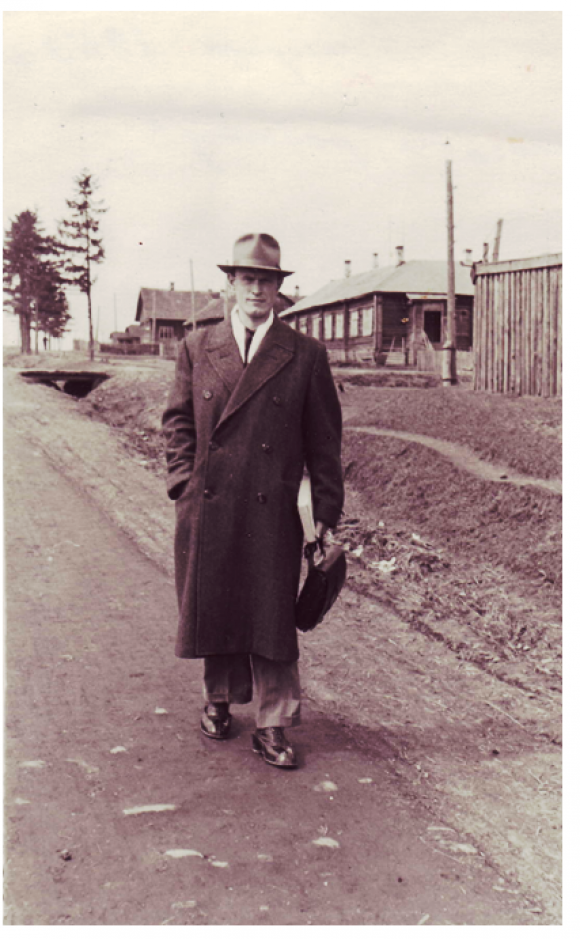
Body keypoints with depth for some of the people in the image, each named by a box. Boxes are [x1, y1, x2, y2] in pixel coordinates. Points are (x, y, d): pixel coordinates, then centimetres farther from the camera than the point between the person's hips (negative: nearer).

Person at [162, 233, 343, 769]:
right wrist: (184, 481, -1)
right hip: (207, 510, 2)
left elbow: (324, 439, 3)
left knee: (272, 618, 2)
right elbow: (178, 420, 12)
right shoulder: (196, 347, 8)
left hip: (272, 513, -2)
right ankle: (219, 699, 35)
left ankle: (273, 725, 13)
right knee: (212, 609, 13)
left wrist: (327, 512, 1)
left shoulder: (306, 354, 2)